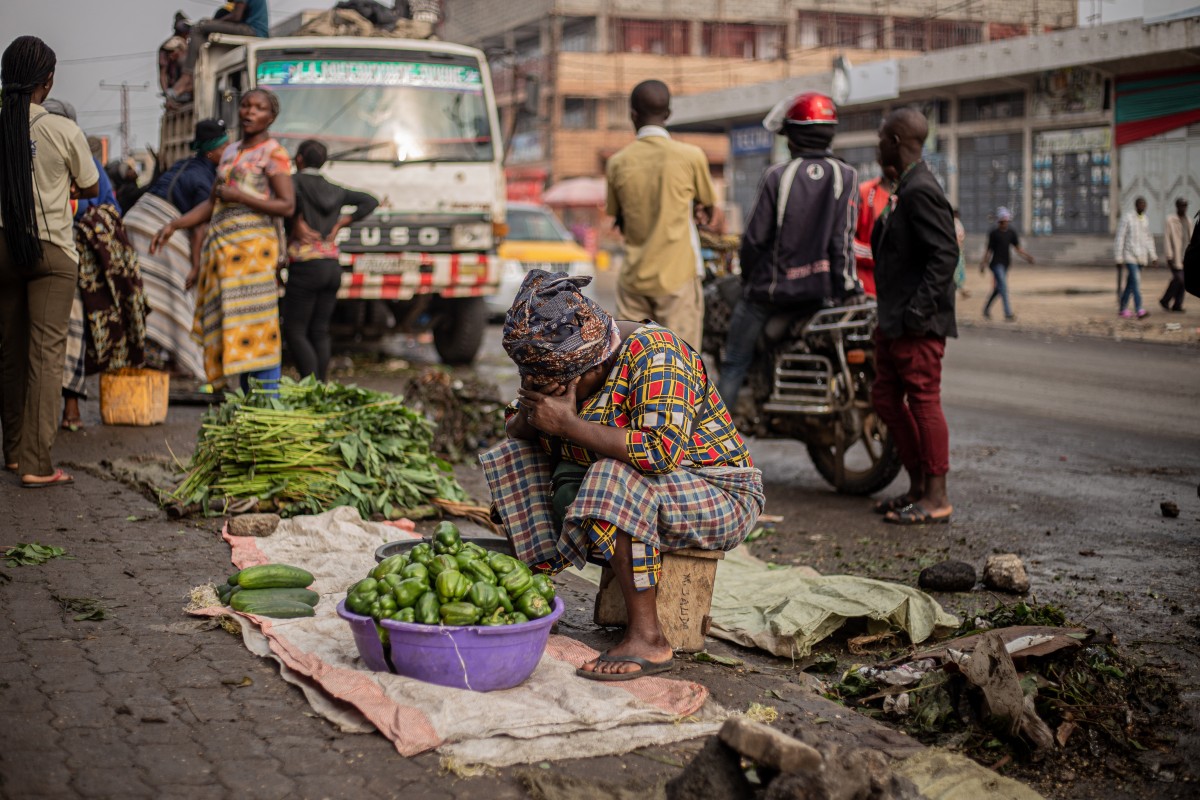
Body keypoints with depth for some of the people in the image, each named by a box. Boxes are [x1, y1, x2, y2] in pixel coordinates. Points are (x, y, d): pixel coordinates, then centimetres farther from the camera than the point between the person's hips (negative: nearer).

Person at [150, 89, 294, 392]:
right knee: (227, 331, 3)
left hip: (251, 244, -7)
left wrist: (239, 196, -11)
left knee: (255, 328, -13)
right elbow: (212, 204, 25)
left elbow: (287, 206, -8)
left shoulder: (273, 153, 1)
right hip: (219, 247, 7)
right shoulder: (230, 152, 22)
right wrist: (173, 226, 17)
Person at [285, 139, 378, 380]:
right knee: (319, 332, 9)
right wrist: (340, 225, 7)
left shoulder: (297, 180, -4)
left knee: (294, 331, -2)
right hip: (333, 267, 6)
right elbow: (371, 202, 13)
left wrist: (297, 222, -15)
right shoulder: (335, 191, 13)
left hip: (305, 267, -6)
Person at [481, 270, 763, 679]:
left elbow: (662, 452, -36)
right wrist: (530, 417, -19)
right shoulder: (567, 362, -1)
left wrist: (568, 424, -32)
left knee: (616, 484, -37)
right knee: (515, 465, -1)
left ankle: (647, 638, -31)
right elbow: (516, 428, 5)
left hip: (718, 497, -8)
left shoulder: (654, 355, -24)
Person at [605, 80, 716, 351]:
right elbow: (707, 205, 10)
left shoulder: (618, 163, 0)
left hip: (633, 277, 3)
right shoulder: (690, 156, -7)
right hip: (678, 277, -3)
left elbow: (619, 220, 11)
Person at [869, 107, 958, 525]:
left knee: (924, 401, -5)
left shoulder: (920, 191, -16)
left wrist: (918, 309, -24)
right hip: (894, 320, 11)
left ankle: (937, 498, 2)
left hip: (918, 324, -11)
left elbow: (945, 254, -22)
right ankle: (918, 486, 23)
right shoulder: (905, 189, 16)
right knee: (886, 398, 14)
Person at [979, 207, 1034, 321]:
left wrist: (1026, 256, -7)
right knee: (1003, 286, -15)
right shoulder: (993, 233, -4)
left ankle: (986, 309, 30)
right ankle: (1008, 314, -18)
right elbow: (989, 250, -1)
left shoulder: (1011, 233, 9)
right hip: (996, 263, -6)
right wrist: (984, 263, -7)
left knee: (998, 288, 13)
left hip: (1006, 264, 6)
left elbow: (1018, 248, 7)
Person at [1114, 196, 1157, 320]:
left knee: (1131, 282, 11)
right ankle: (1139, 310, -22)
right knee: (1136, 281, -16)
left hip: (1141, 257, 6)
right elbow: (1120, 238, -10)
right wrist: (1119, 258, -12)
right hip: (1129, 255, -6)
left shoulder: (1145, 219, 9)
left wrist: (1153, 256, 10)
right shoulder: (1126, 217, -10)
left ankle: (1122, 307, 23)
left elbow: (1148, 239, 16)